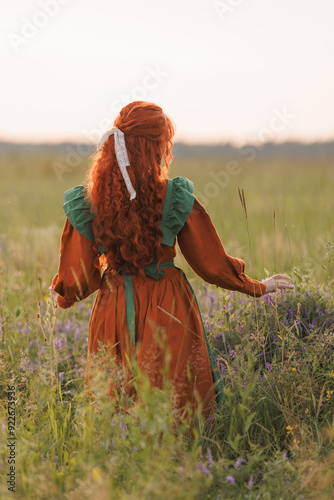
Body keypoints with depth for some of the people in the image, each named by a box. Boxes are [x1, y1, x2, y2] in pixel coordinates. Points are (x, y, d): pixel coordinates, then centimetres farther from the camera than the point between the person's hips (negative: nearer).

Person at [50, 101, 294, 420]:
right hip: (168, 312, -2)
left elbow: (78, 279, 2)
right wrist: (259, 288, 14)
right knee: (179, 417, 7)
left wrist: (62, 298, 26)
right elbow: (212, 264, -2)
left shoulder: (86, 205, -6)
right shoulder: (177, 199, -11)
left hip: (114, 316, 2)